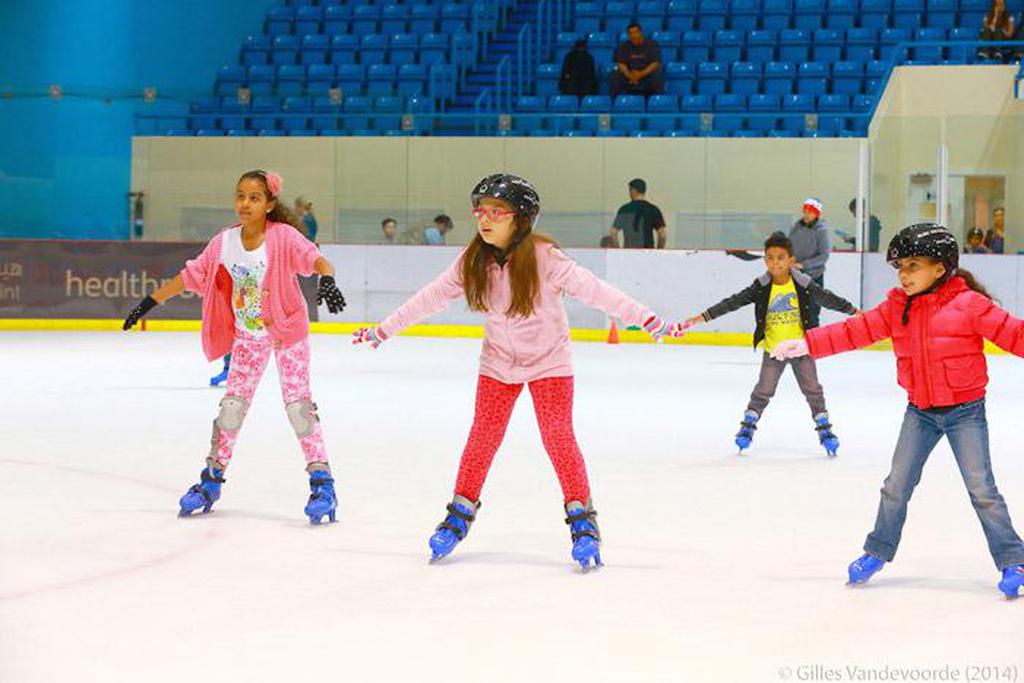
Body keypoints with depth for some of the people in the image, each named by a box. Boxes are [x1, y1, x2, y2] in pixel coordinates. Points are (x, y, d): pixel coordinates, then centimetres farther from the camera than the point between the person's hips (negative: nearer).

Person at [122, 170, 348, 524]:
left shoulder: (283, 236, -19)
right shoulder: (224, 242, -7)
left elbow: (314, 257, -34)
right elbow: (191, 275, 1)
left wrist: (327, 279, -56)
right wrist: (149, 302, 3)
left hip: (287, 331, -4)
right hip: (247, 336, 4)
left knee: (298, 404, -12)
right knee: (232, 405, 4)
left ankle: (322, 483, -6)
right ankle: (211, 479, 17)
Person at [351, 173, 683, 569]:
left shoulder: (543, 258, -23)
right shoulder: (473, 262, -10)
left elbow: (593, 290, -26)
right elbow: (432, 297, -1)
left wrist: (649, 320, -31)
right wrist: (384, 330, 4)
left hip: (548, 360, -3)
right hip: (498, 362, 3)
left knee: (558, 436, -10)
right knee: (483, 437, 5)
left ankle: (581, 517, 2)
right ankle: (461, 512, 20)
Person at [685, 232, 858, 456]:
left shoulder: (803, 284, -11)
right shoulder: (761, 288, -11)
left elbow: (827, 299, -2)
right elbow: (733, 302, -11)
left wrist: (852, 310, 0)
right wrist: (706, 316, -14)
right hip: (772, 350, 0)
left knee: (812, 389, 5)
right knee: (764, 390, 2)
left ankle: (824, 427, 16)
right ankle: (748, 425, 18)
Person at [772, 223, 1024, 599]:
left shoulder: (970, 304, -15)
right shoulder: (897, 307, 1)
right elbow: (858, 331, 2)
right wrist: (807, 344, -2)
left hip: (965, 410, -5)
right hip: (920, 410, 5)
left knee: (981, 487, -6)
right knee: (897, 484, 10)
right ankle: (878, 551, 26)